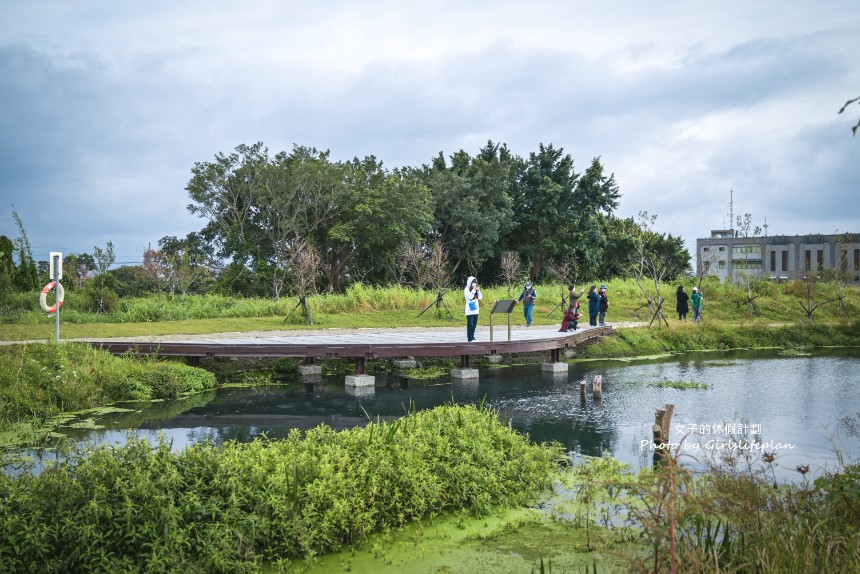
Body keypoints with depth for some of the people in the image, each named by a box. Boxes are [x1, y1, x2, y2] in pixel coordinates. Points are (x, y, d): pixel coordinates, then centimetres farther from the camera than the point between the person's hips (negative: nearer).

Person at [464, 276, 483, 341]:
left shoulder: (476, 289, 14)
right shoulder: (467, 289, -6)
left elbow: (480, 297, 10)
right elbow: (469, 297, -19)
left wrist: (478, 290, -2)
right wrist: (474, 290, -13)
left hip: (476, 309, 7)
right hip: (470, 310, -7)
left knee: (474, 324, 8)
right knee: (470, 324, -5)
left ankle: (472, 337, 15)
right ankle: (470, 338, -4)